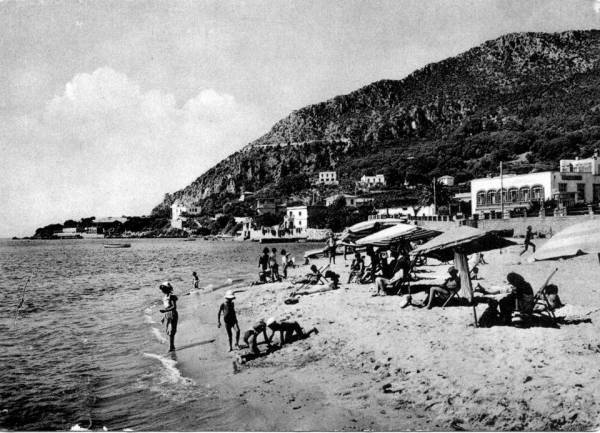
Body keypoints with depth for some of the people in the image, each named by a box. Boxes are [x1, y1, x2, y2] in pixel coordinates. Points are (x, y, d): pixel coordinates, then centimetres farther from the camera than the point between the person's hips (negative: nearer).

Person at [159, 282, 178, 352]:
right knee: (168, 331, 10)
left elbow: (174, 307, -22)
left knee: (171, 332, -7)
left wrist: (165, 310, -29)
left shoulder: (172, 297, -15)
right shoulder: (164, 297, 10)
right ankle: (172, 346, 21)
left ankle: (171, 347, -1)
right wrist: (163, 317, 18)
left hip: (173, 315, -8)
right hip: (167, 316, 8)